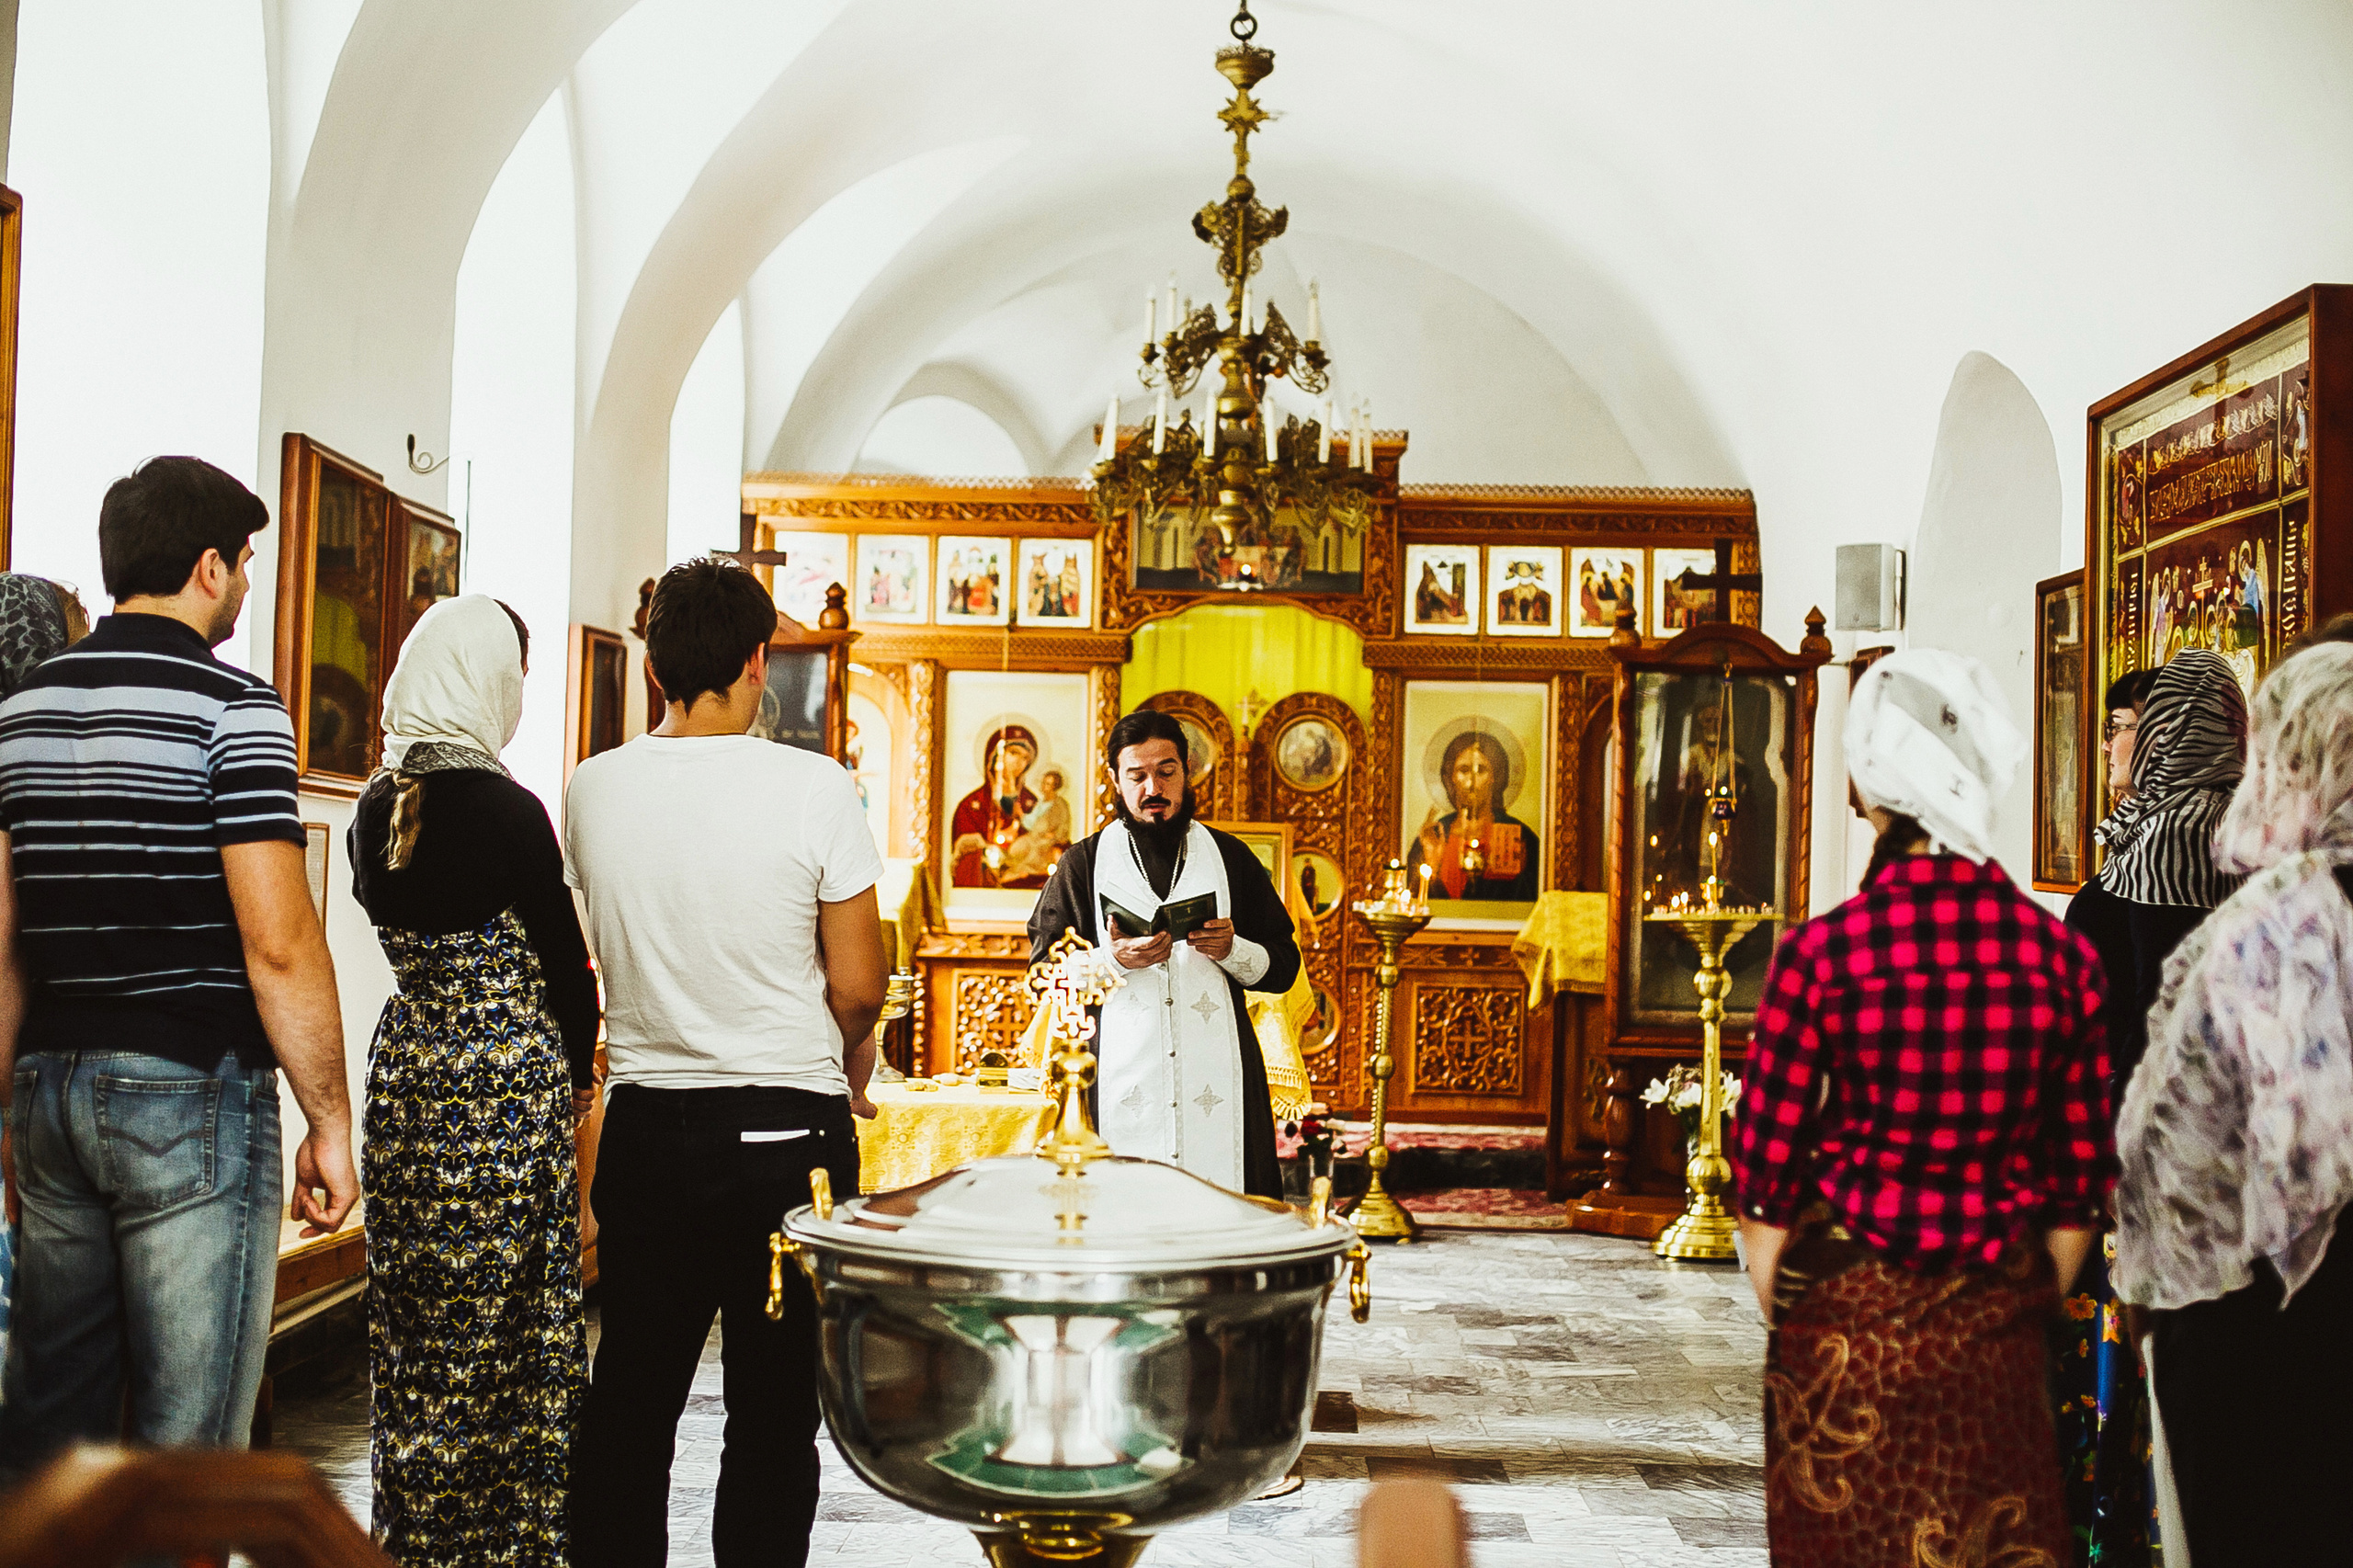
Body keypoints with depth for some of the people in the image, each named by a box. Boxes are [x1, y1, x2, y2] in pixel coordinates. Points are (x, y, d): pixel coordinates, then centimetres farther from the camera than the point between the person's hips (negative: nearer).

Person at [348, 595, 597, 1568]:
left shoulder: (376, 806, 3)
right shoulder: (506, 809, -16)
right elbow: (562, 960, -10)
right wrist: (579, 1069, 7)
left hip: (405, 1077, 7)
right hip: (507, 1088, -6)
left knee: (413, 1321, 14)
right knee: (506, 1321, 4)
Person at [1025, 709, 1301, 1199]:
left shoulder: (1230, 857, 13)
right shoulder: (1083, 863, 10)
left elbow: (1284, 967, 12)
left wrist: (1233, 950, -8)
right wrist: (1113, 960, -12)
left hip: (1216, 1082, 1)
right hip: (1119, 1080, -1)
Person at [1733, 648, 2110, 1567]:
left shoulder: (1824, 950, -14)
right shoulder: (2061, 954, -6)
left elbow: (1766, 1172, -9)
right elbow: (2080, 1179, 2)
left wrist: (1780, 1316, 6)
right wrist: (2028, 1310, 15)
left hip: (1847, 1320, -2)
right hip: (1996, 1334, 2)